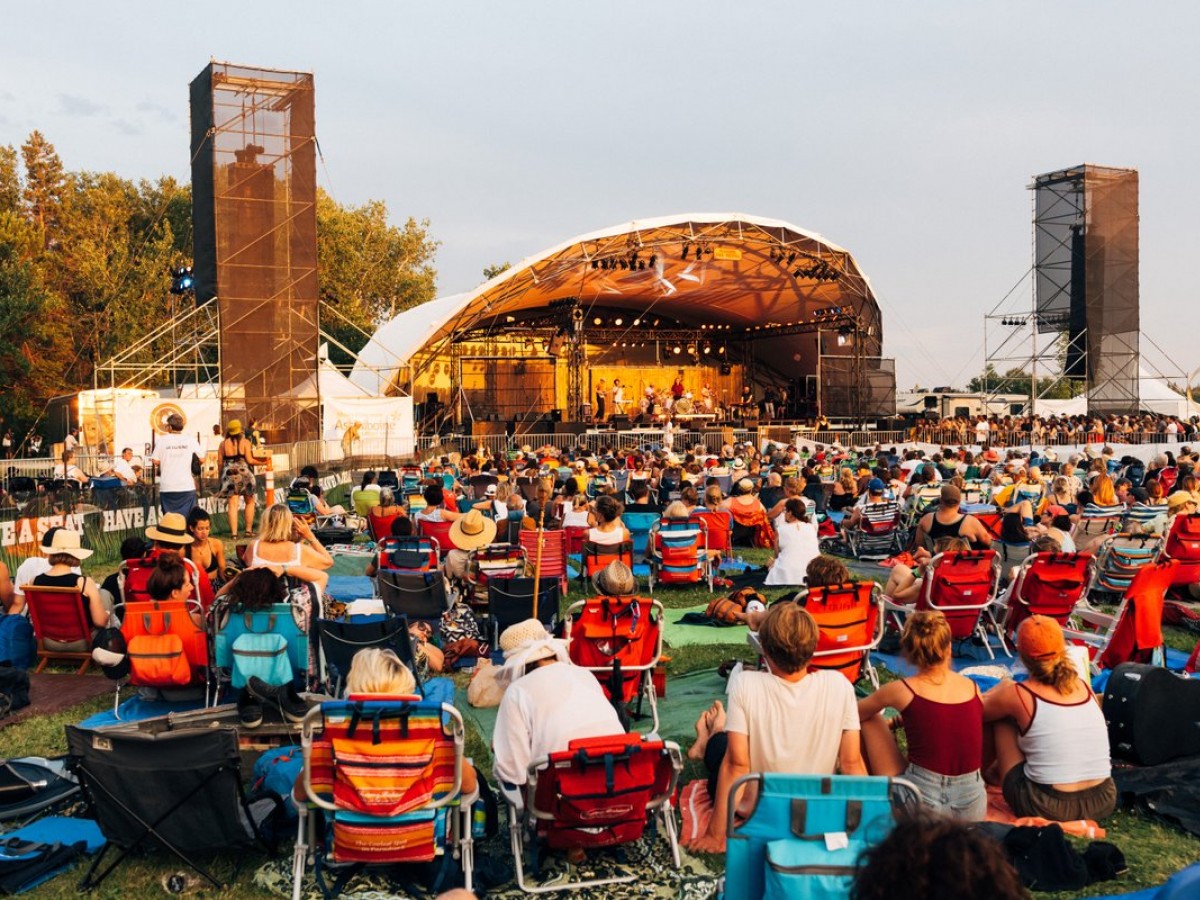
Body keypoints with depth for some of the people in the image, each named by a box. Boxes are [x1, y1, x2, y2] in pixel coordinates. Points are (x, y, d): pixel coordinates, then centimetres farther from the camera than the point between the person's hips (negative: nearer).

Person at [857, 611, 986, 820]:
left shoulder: (902, 690, -6)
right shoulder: (972, 687, 3)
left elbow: (856, 713, 11)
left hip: (919, 804, -3)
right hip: (972, 809, 3)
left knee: (870, 720, 15)